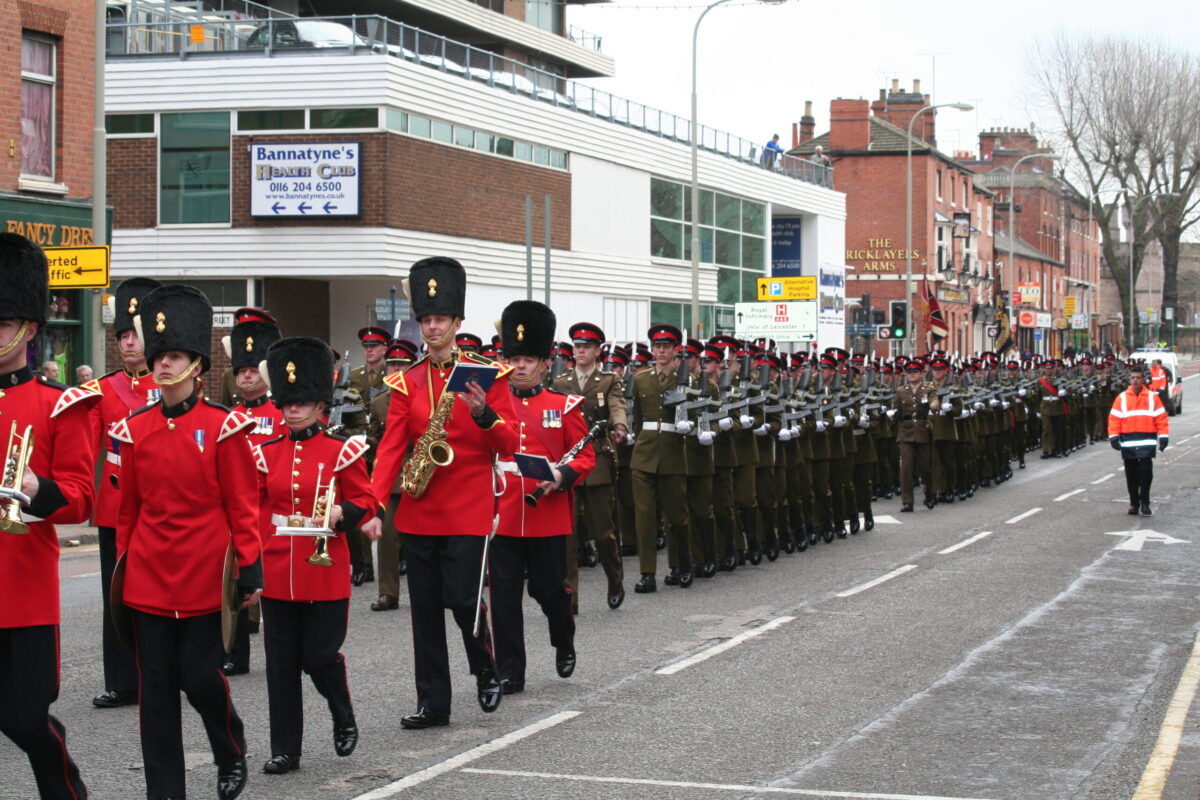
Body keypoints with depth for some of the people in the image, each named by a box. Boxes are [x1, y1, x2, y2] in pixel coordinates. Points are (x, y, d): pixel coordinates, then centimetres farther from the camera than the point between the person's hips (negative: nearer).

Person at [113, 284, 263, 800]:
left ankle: (232, 755, 28)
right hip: (150, 576, 3)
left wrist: (249, 571, -8)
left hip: (205, 576, -3)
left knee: (200, 676, 0)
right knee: (156, 685, 4)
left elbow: (242, 506, -4)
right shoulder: (135, 429, 5)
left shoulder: (223, 427, -5)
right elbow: (128, 508, 12)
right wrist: (122, 566, 11)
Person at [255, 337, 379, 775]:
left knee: (320, 656, -1)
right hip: (277, 572, 3)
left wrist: (339, 513, -19)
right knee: (281, 661, 5)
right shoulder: (267, 453, 8)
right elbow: (256, 508, 12)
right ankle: (285, 749, 12)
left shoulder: (343, 451, -2)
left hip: (324, 571, -3)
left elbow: (365, 500, 0)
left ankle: (344, 718, 28)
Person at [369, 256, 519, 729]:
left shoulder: (486, 374, -1)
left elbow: (509, 446, -3)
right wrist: (373, 503, -14)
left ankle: (487, 670, 21)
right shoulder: (407, 382, 7)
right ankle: (433, 703, 13)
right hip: (419, 513, 4)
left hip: (468, 512, -3)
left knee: (463, 600, -7)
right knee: (424, 608, 5)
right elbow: (391, 446, 0)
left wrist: (483, 414, -23)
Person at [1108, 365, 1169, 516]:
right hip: (1128, 443, 1)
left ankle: (1145, 503, 1)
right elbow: (1114, 419, 2)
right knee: (1131, 475, 6)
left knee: (1146, 472, -8)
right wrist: (1114, 437, -7)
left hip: (1147, 442, -1)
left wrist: (1163, 437, -3)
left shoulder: (1152, 397, 5)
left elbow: (1161, 418, 4)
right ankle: (1134, 503, 16)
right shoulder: (1122, 398, 6)